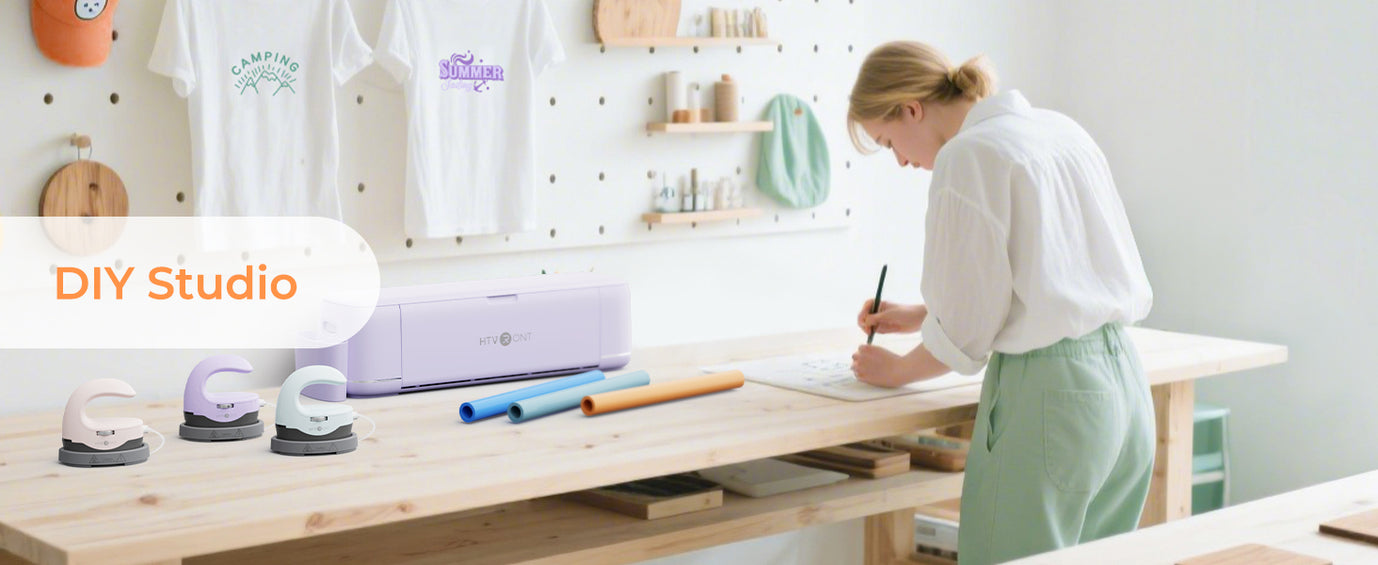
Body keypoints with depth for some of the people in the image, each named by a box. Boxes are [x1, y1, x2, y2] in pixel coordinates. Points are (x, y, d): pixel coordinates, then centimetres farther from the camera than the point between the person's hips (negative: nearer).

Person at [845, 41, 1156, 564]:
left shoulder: (968, 156, -12)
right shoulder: (1061, 129, 13)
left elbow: (964, 330, -10)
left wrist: (896, 370, 9)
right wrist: (918, 315, 29)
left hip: (1047, 395, -9)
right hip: (1125, 381, 9)